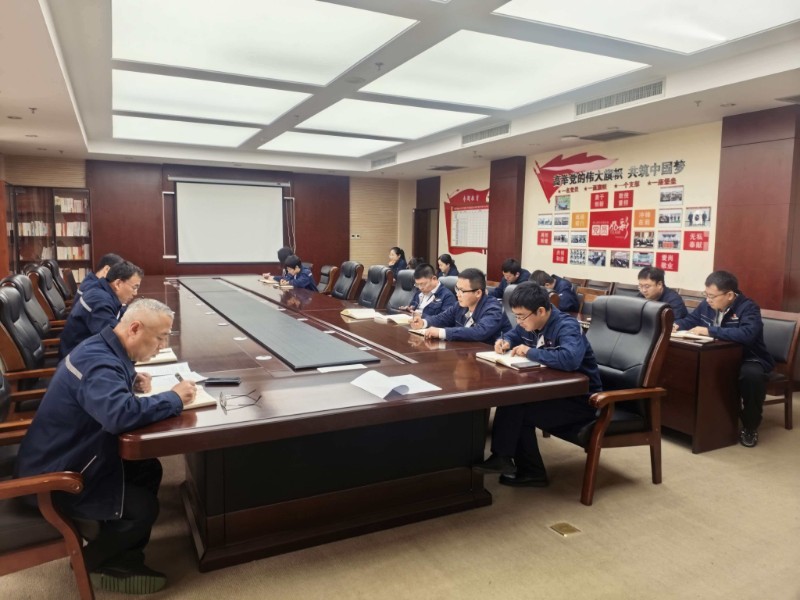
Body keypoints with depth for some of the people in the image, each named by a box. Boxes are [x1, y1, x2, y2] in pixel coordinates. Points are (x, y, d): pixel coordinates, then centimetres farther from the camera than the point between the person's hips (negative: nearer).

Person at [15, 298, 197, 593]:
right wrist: (174, 398, -33)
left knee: (148, 470, 7)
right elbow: (120, 414, -49)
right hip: (53, 477, -10)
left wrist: (132, 381, 0)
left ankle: (121, 559, 15)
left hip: (65, 457, 10)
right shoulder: (98, 361, -31)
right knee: (143, 507, -9)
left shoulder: (103, 348, 1)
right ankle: (90, 561, 17)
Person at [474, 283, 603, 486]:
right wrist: (505, 342, -2)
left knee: (514, 407, -23)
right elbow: (512, 335, 23)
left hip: (580, 399, -9)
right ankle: (530, 471, -2)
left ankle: (502, 458, 0)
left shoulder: (566, 327, -24)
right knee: (511, 399, -12)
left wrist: (530, 352, -31)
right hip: (554, 390, 9)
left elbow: (570, 359, -44)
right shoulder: (530, 323, 1)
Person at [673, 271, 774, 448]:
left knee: (752, 375, -39)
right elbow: (690, 320, 18)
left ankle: (750, 426, -14)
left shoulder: (748, 308, -20)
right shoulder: (707, 305, 1)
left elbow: (746, 334, -39)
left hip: (748, 360, -6)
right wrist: (676, 325, -6)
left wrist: (710, 331, -38)